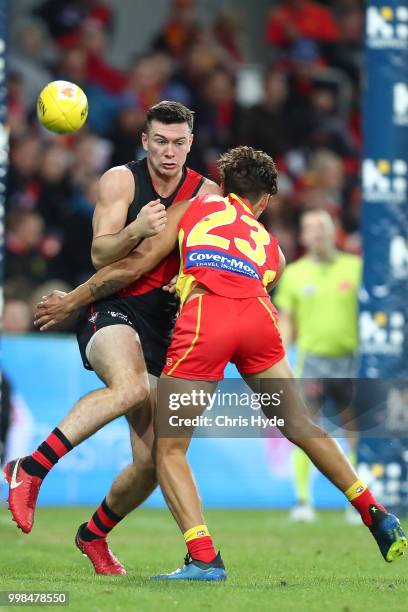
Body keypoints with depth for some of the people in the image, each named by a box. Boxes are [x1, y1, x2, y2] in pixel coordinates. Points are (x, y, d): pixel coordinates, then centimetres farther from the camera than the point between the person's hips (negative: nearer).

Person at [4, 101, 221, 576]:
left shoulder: (206, 194, 7)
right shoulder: (120, 180, -2)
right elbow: (100, 255, -9)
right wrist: (136, 230, -29)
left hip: (161, 325, 4)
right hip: (111, 309, -4)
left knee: (151, 463, 0)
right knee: (131, 387, -40)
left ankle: (94, 534, 27)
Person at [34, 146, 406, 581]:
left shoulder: (195, 208, 29)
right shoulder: (270, 247, 36)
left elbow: (135, 265, 22)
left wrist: (71, 301, 31)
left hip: (203, 319, -3)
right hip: (258, 316, 3)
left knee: (169, 450, 4)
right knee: (301, 427, 23)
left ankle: (204, 559, -11)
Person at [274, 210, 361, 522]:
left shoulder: (355, 267, 6)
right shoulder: (294, 273, 7)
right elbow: (286, 322, 10)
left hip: (350, 359, 0)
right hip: (311, 359, 0)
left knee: (356, 434, 1)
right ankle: (303, 502, -3)